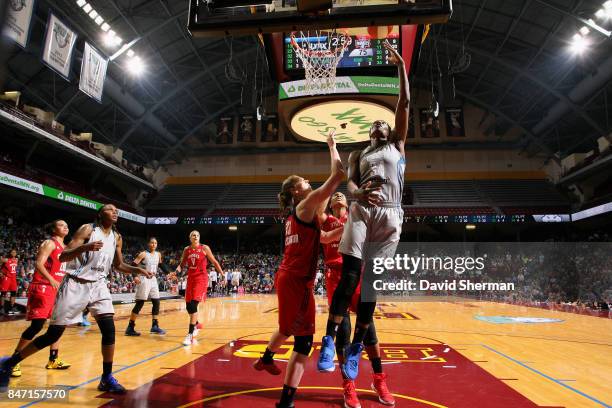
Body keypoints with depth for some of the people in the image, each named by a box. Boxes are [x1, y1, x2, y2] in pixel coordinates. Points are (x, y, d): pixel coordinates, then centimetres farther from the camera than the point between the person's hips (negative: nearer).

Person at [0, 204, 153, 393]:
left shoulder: (117, 237, 7)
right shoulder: (87, 229, -11)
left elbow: (119, 265, 17)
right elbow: (62, 257, -16)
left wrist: (137, 270, 1)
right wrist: (85, 247, -33)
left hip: (98, 285, 5)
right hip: (75, 285, -5)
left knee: (109, 330, -8)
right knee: (53, 334, 0)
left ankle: (106, 378, 3)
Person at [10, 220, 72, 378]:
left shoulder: (65, 247, 16)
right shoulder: (49, 243, -9)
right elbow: (39, 264, -22)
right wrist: (51, 280, -36)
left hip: (57, 288, 9)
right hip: (42, 287, -9)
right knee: (37, 325, -10)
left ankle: (53, 360, 18)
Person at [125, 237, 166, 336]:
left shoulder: (158, 255, 9)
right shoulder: (143, 254, -9)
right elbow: (133, 265, -14)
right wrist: (135, 277, -26)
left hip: (153, 280, 6)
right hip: (144, 280, -6)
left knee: (156, 303, 5)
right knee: (139, 304, -5)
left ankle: (155, 326, 14)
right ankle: (130, 328, 4)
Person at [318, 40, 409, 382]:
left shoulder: (397, 145, 20)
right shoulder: (358, 154, 22)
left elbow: (405, 104, 13)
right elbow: (350, 183, 6)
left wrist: (401, 66, 12)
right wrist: (360, 193, -18)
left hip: (390, 215, 0)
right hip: (362, 210, 0)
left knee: (372, 282, 0)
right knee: (349, 276, -13)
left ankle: (356, 348, 8)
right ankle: (330, 340, -5)